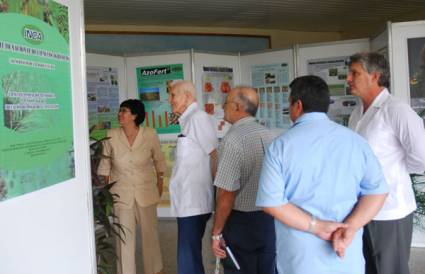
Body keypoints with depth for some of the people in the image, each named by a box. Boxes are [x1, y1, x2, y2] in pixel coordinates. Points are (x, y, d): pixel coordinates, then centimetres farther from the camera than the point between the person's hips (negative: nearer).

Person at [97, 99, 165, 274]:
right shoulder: (111, 136, -10)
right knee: (124, 235, 4)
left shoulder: (150, 134, -11)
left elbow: (159, 159, 4)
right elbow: (105, 164, 1)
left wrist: (160, 183, 9)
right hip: (121, 193, 0)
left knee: (150, 231, 15)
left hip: (146, 191, 1)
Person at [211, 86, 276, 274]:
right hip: (269, 219, 6)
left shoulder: (234, 139, -20)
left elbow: (227, 193, -21)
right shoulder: (269, 135, 1)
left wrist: (216, 233, -12)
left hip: (241, 222, -6)